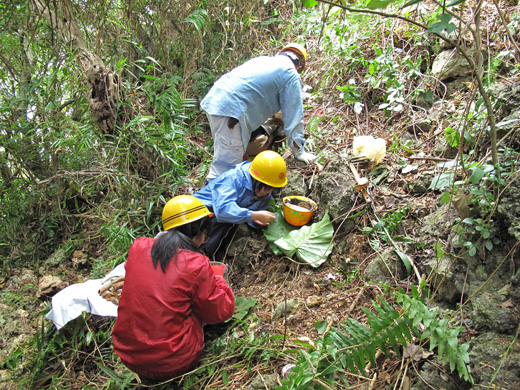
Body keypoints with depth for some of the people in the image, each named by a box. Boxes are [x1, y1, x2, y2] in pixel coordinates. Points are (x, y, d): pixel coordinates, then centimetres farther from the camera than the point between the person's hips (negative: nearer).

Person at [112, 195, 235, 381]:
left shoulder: (138, 247, -6)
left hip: (126, 354, 5)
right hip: (172, 365, -5)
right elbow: (222, 312, -5)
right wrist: (217, 278, 11)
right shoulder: (196, 265, -19)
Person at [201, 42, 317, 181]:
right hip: (231, 109, -9)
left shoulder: (263, 59, 26)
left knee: (222, 155, 23)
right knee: (228, 163, -8)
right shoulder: (291, 75, 3)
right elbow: (293, 117, 2)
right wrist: (299, 151, 9)